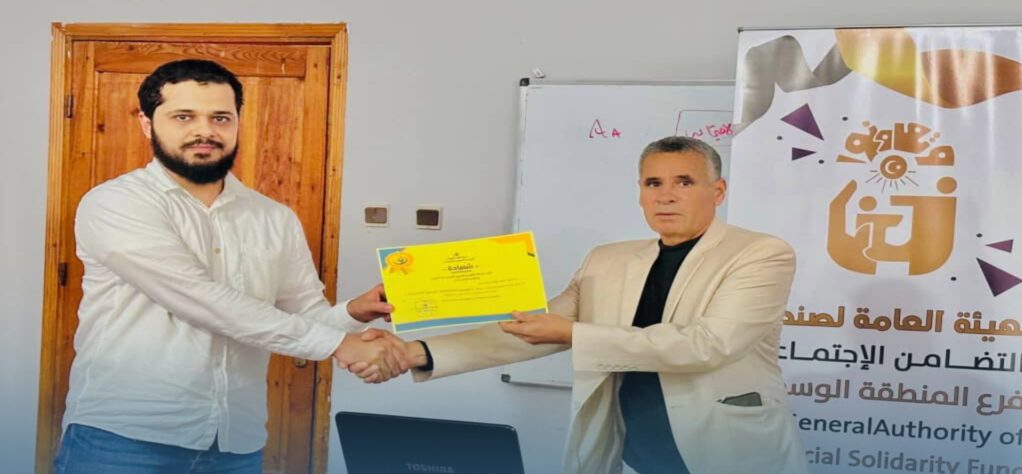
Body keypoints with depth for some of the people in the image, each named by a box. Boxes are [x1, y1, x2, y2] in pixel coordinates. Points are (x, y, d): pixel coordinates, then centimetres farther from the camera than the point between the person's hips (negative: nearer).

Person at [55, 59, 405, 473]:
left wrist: (350, 315, -14)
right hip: (122, 436, -4)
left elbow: (306, 316, 10)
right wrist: (338, 343, -20)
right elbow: (202, 301, -19)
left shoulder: (277, 219, 8)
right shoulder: (115, 204, -8)